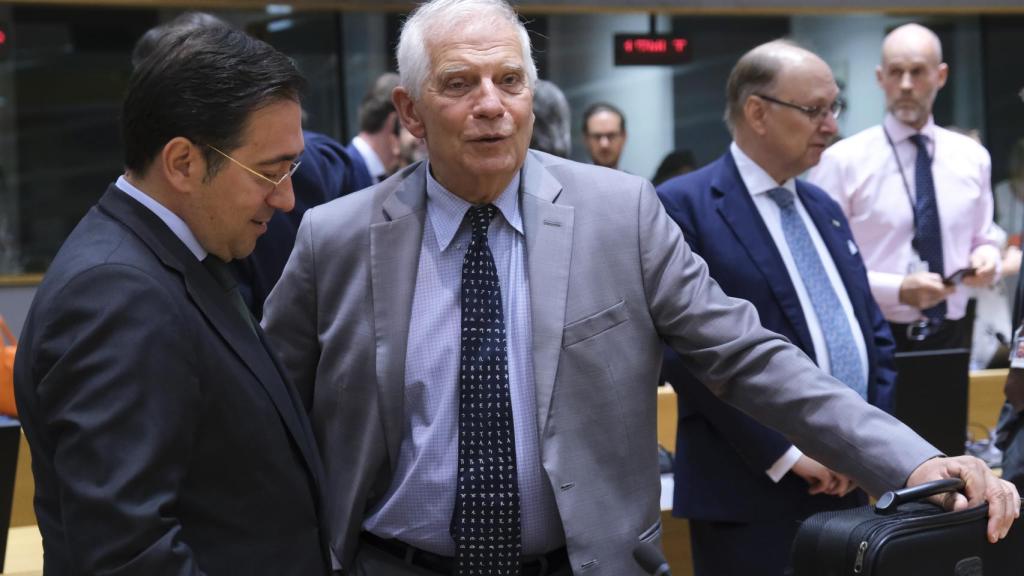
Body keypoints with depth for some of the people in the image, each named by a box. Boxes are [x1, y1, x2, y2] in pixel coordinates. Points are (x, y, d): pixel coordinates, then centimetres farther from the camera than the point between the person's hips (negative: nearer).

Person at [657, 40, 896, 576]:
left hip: (845, 485, 7)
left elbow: (874, 332, 17)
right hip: (752, 497, -7)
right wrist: (786, 451, -17)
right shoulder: (684, 207, -8)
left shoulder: (823, 208, 15)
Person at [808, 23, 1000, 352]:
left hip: (952, 337, 4)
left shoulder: (973, 158, 7)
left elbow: (982, 240, 16)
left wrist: (987, 258, -7)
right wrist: (897, 289, -22)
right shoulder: (843, 161, -7)